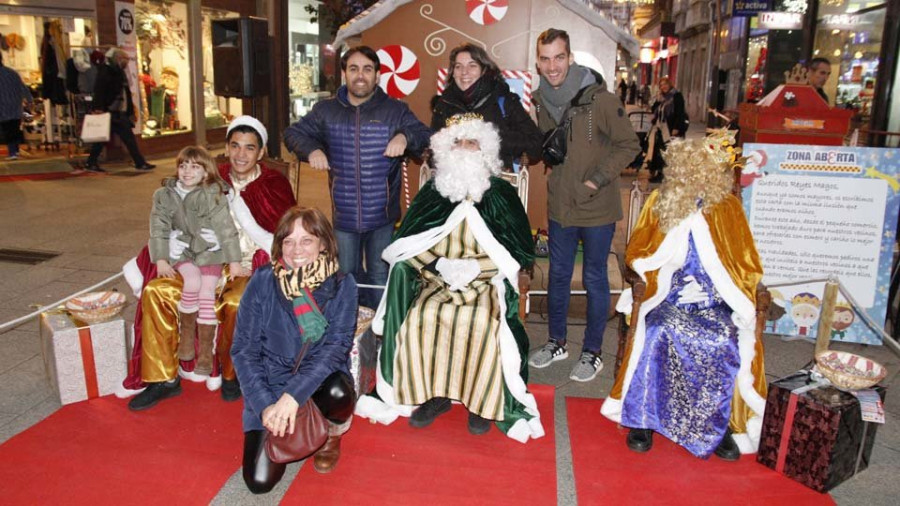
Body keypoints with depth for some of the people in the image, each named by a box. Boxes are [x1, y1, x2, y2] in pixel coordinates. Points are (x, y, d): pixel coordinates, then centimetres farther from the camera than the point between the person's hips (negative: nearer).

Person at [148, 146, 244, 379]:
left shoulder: (213, 194, -9)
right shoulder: (164, 195, 1)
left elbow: (226, 228, -13)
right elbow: (159, 229, 0)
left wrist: (234, 262, -17)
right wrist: (161, 260, -11)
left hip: (209, 252, -1)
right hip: (182, 251, 2)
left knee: (207, 294, -16)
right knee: (193, 281, -26)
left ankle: (206, 351, -2)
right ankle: (186, 333, -3)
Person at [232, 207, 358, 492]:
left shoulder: (341, 285, -11)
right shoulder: (262, 282, -9)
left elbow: (336, 346, -19)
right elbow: (243, 349, -8)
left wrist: (294, 394, -31)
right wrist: (264, 405, -19)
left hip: (320, 379, 0)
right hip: (271, 384, 1)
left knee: (338, 392, -36)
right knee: (260, 481, -12)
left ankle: (332, 435, 2)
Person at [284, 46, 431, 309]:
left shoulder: (395, 110, -3)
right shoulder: (326, 110, 4)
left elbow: (427, 138, -9)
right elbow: (293, 133, 12)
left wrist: (406, 137, -31)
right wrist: (311, 149, -10)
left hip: (383, 216, -2)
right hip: (344, 215, 2)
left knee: (380, 275, 10)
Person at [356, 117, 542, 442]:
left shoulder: (502, 194, 7)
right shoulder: (432, 192, 11)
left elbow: (523, 250, 1)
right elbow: (405, 243, 7)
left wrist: (476, 267, -12)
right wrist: (438, 264, -10)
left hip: (486, 280, -2)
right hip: (436, 278, 2)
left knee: (483, 321, -32)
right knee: (419, 317, -27)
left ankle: (483, 402, -12)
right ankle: (433, 394, -9)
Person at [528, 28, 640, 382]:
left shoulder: (600, 99, -16)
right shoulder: (542, 101, 2)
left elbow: (629, 146, -11)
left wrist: (597, 180, -17)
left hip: (597, 208, -5)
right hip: (560, 206, 5)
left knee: (594, 279, 7)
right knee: (558, 275, 16)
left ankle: (592, 353, 24)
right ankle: (557, 342, 34)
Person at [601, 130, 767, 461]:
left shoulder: (729, 208, 9)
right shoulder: (661, 201, 7)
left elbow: (748, 268, 11)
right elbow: (637, 257, 9)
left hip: (716, 302, 1)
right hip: (667, 297, -1)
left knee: (727, 342, -29)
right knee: (658, 334, -31)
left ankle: (723, 425, -8)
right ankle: (642, 419, -14)